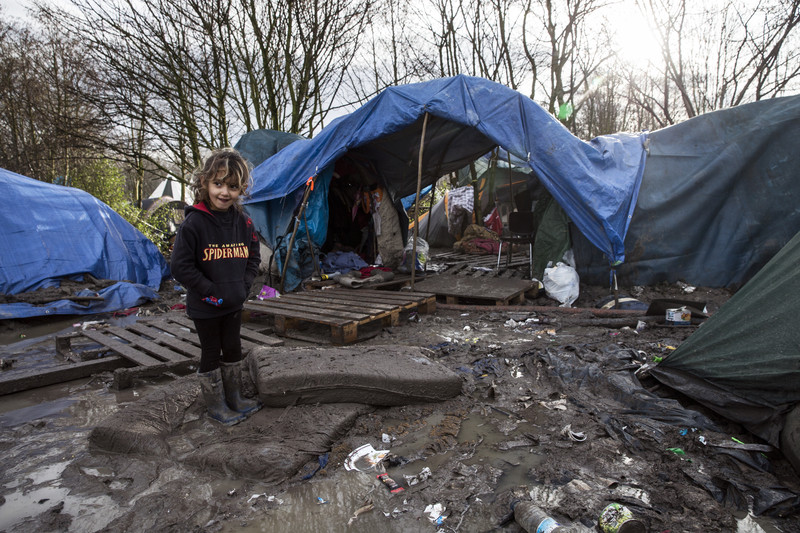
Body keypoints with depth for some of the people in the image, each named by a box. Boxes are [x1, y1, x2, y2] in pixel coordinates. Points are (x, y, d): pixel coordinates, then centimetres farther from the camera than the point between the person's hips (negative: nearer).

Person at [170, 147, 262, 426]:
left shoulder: (243, 222, -1)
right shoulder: (194, 222, -17)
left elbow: (253, 257, 10)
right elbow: (180, 266, -17)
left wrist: (243, 285, -3)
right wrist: (210, 291, -18)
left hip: (234, 304, 5)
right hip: (205, 307, -5)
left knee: (233, 350, 18)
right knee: (211, 354, 10)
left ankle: (235, 397, 36)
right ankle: (215, 405, 27)